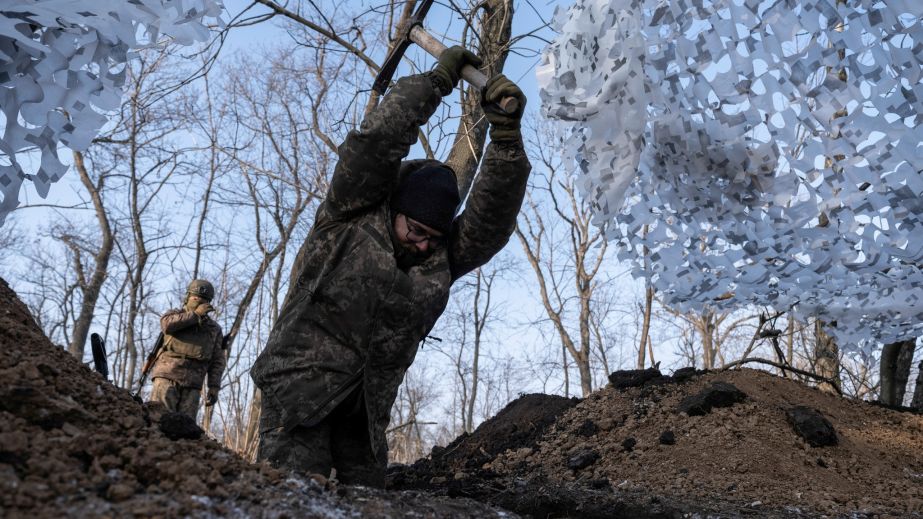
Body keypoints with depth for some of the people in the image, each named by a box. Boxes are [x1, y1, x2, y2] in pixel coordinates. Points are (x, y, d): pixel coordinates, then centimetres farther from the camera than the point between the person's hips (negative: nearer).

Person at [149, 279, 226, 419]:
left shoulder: (214, 329, 16)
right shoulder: (175, 314, 14)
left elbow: (217, 362, 11)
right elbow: (167, 324, -12)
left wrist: (214, 387, 0)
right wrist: (196, 314, -10)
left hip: (192, 384, 2)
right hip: (167, 376, -2)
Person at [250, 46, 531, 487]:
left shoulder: (442, 260, 6)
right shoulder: (351, 217, -3)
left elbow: (492, 218, -8)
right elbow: (376, 140, -14)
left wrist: (506, 133, -18)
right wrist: (437, 81, -11)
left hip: (365, 404, 5)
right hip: (299, 385, -5)